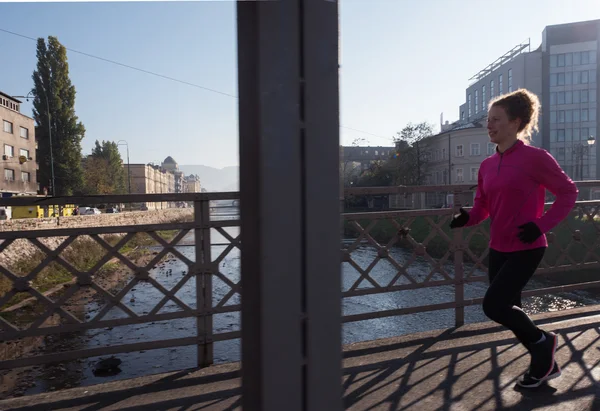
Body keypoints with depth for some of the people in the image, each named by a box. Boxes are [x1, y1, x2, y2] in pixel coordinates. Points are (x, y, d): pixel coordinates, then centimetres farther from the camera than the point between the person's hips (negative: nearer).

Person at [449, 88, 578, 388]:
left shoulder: (535, 157, -13)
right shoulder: (487, 165, 5)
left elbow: (568, 193, -6)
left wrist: (542, 225, -17)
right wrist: (466, 218, -9)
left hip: (526, 249, -7)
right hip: (498, 249, 7)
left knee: (493, 306, -13)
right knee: (509, 309, 13)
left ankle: (542, 341, 17)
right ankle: (545, 363, 37)